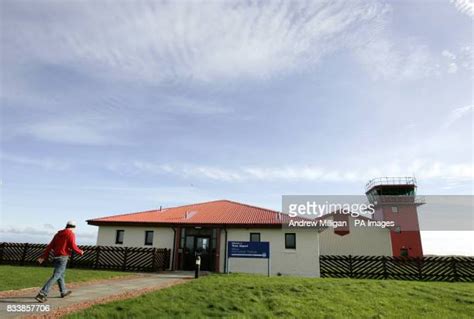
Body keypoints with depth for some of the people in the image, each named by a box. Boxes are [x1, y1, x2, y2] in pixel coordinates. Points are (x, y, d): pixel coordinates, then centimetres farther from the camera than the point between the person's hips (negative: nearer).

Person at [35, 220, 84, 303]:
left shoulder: (58, 234, 13)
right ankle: (42, 294, -17)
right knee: (55, 276, -9)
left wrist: (43, 257, 5)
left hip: (56, 257, 8)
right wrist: (80, 252, 1)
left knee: (61, 274, 22)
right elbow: (73, 247, -16)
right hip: (63, 258, -8)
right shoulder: (71, 234, -8)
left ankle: (63, 291, 35)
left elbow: (50, 246, 7)